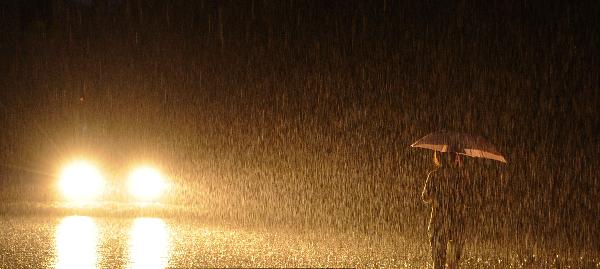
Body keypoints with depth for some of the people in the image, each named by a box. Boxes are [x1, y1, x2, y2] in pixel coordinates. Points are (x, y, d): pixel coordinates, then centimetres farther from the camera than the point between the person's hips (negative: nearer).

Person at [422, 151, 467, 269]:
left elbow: (426, 197, -4)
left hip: (439, 221, -2)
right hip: (458, 221, 2)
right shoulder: (459, 174, -1)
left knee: (438, 259, 3)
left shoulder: (434, 175, -6)